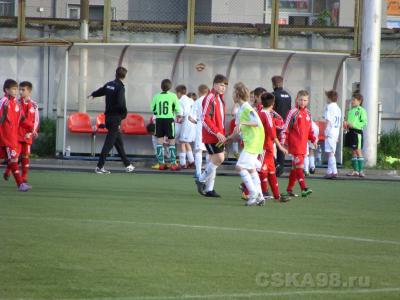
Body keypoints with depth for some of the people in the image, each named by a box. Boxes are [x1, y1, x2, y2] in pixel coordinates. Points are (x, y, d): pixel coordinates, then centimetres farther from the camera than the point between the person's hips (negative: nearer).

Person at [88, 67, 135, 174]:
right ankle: (100, 166, -11)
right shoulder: (120, 87, -15)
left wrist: (92, 95, 52)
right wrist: (125, 113, -6)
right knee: (109, 143, -7)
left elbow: (101, 91, 30)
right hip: (116, 118, -8)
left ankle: (127, 165, 27)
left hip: (108, 116, 8)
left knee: (119, 142, 17)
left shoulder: (109, 84, 8)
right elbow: (121, 103, -26)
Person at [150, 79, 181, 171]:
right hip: (169, 119, -2)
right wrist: (178, 115, 20)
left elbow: (153, 109, 4)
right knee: (171, 142, 2)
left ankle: (161, 163, 5)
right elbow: (177, 108, -2)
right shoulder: (173, 96, -4)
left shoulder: (156, 96, 2)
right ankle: (173, 164, -2)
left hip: (159, 119, 2)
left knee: (159, 141, 8)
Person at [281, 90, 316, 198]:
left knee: (295, 167, 12)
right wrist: (283, 141, -12)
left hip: (303, 145, 7)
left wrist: (313, 139, 11)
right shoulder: (293, 112, -6)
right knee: (299, 165, -14)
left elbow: (310, 129, 24)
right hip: (294, 144, -7)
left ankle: (289, 189, 20)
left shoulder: (308, 114, 14)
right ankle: (304, 188, -22)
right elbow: (286, 127, -7)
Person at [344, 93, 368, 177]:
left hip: (357, 131, -7)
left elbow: (364, 122, -13)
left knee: (358, 151, -7)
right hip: (350, 131, 7)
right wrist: (346, 124, 3)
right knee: (353, 152, 9)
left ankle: (361, 171, -6)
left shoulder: (361, 110, -6)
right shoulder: (350, 111, 16)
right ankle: (355, 170, 13)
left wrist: (353, 125, -18)